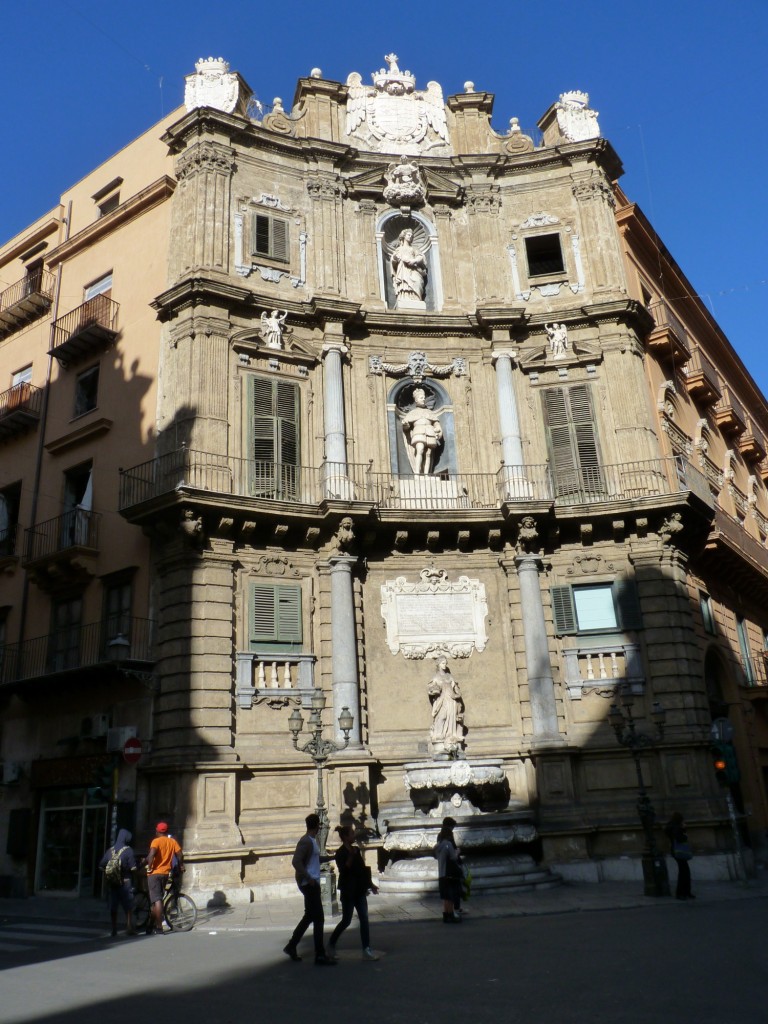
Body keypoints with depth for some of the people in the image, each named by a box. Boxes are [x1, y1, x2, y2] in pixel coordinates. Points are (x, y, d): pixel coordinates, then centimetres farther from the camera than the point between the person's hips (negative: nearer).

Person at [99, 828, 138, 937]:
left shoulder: (110, 850, 5)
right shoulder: (128, 850, -9)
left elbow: (101, 866, 2)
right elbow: (133, 868, -13)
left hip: (112, 882, 4)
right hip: (125, 882, -4)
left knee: (113, 907, 10)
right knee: (128, 907, 4)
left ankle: (114, 929, 11)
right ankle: (129, 928, 4)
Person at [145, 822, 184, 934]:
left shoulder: (156, 841, -8)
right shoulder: (172, 841, 8)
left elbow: (152, 854, -25)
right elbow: (180, 855, 5)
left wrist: (149, 867, -15)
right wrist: (181, 867, 20)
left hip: (155, 873, -6)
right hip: (165, 873, 6)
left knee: (157, 900, -5)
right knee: (157, 899, 17)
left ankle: (159, 928, -8)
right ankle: (152, 926, 23)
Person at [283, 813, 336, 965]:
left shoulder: (312, 841, 12)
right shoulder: (306, 841, -18)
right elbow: (296, 862, -26)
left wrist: (331, 857, 33)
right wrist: (308, 878, -26)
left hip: (313, 883, 10)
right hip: (309, 883, -10)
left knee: (309, 917, 17)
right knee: (318, 919, -5)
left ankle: (291, 946, 26)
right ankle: (320, 956, 1)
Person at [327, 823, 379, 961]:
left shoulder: (356, 850, 8)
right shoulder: (341, 853, -13)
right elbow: (344, 870, -24)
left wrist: (370, 884, 18)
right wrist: (350, 855, -31)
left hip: (359, 890, 7)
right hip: (348, 891, -7)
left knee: (364, 919, 2)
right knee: (346, 921, 1)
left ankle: (366, 950, 5)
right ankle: (331, 945, 21)